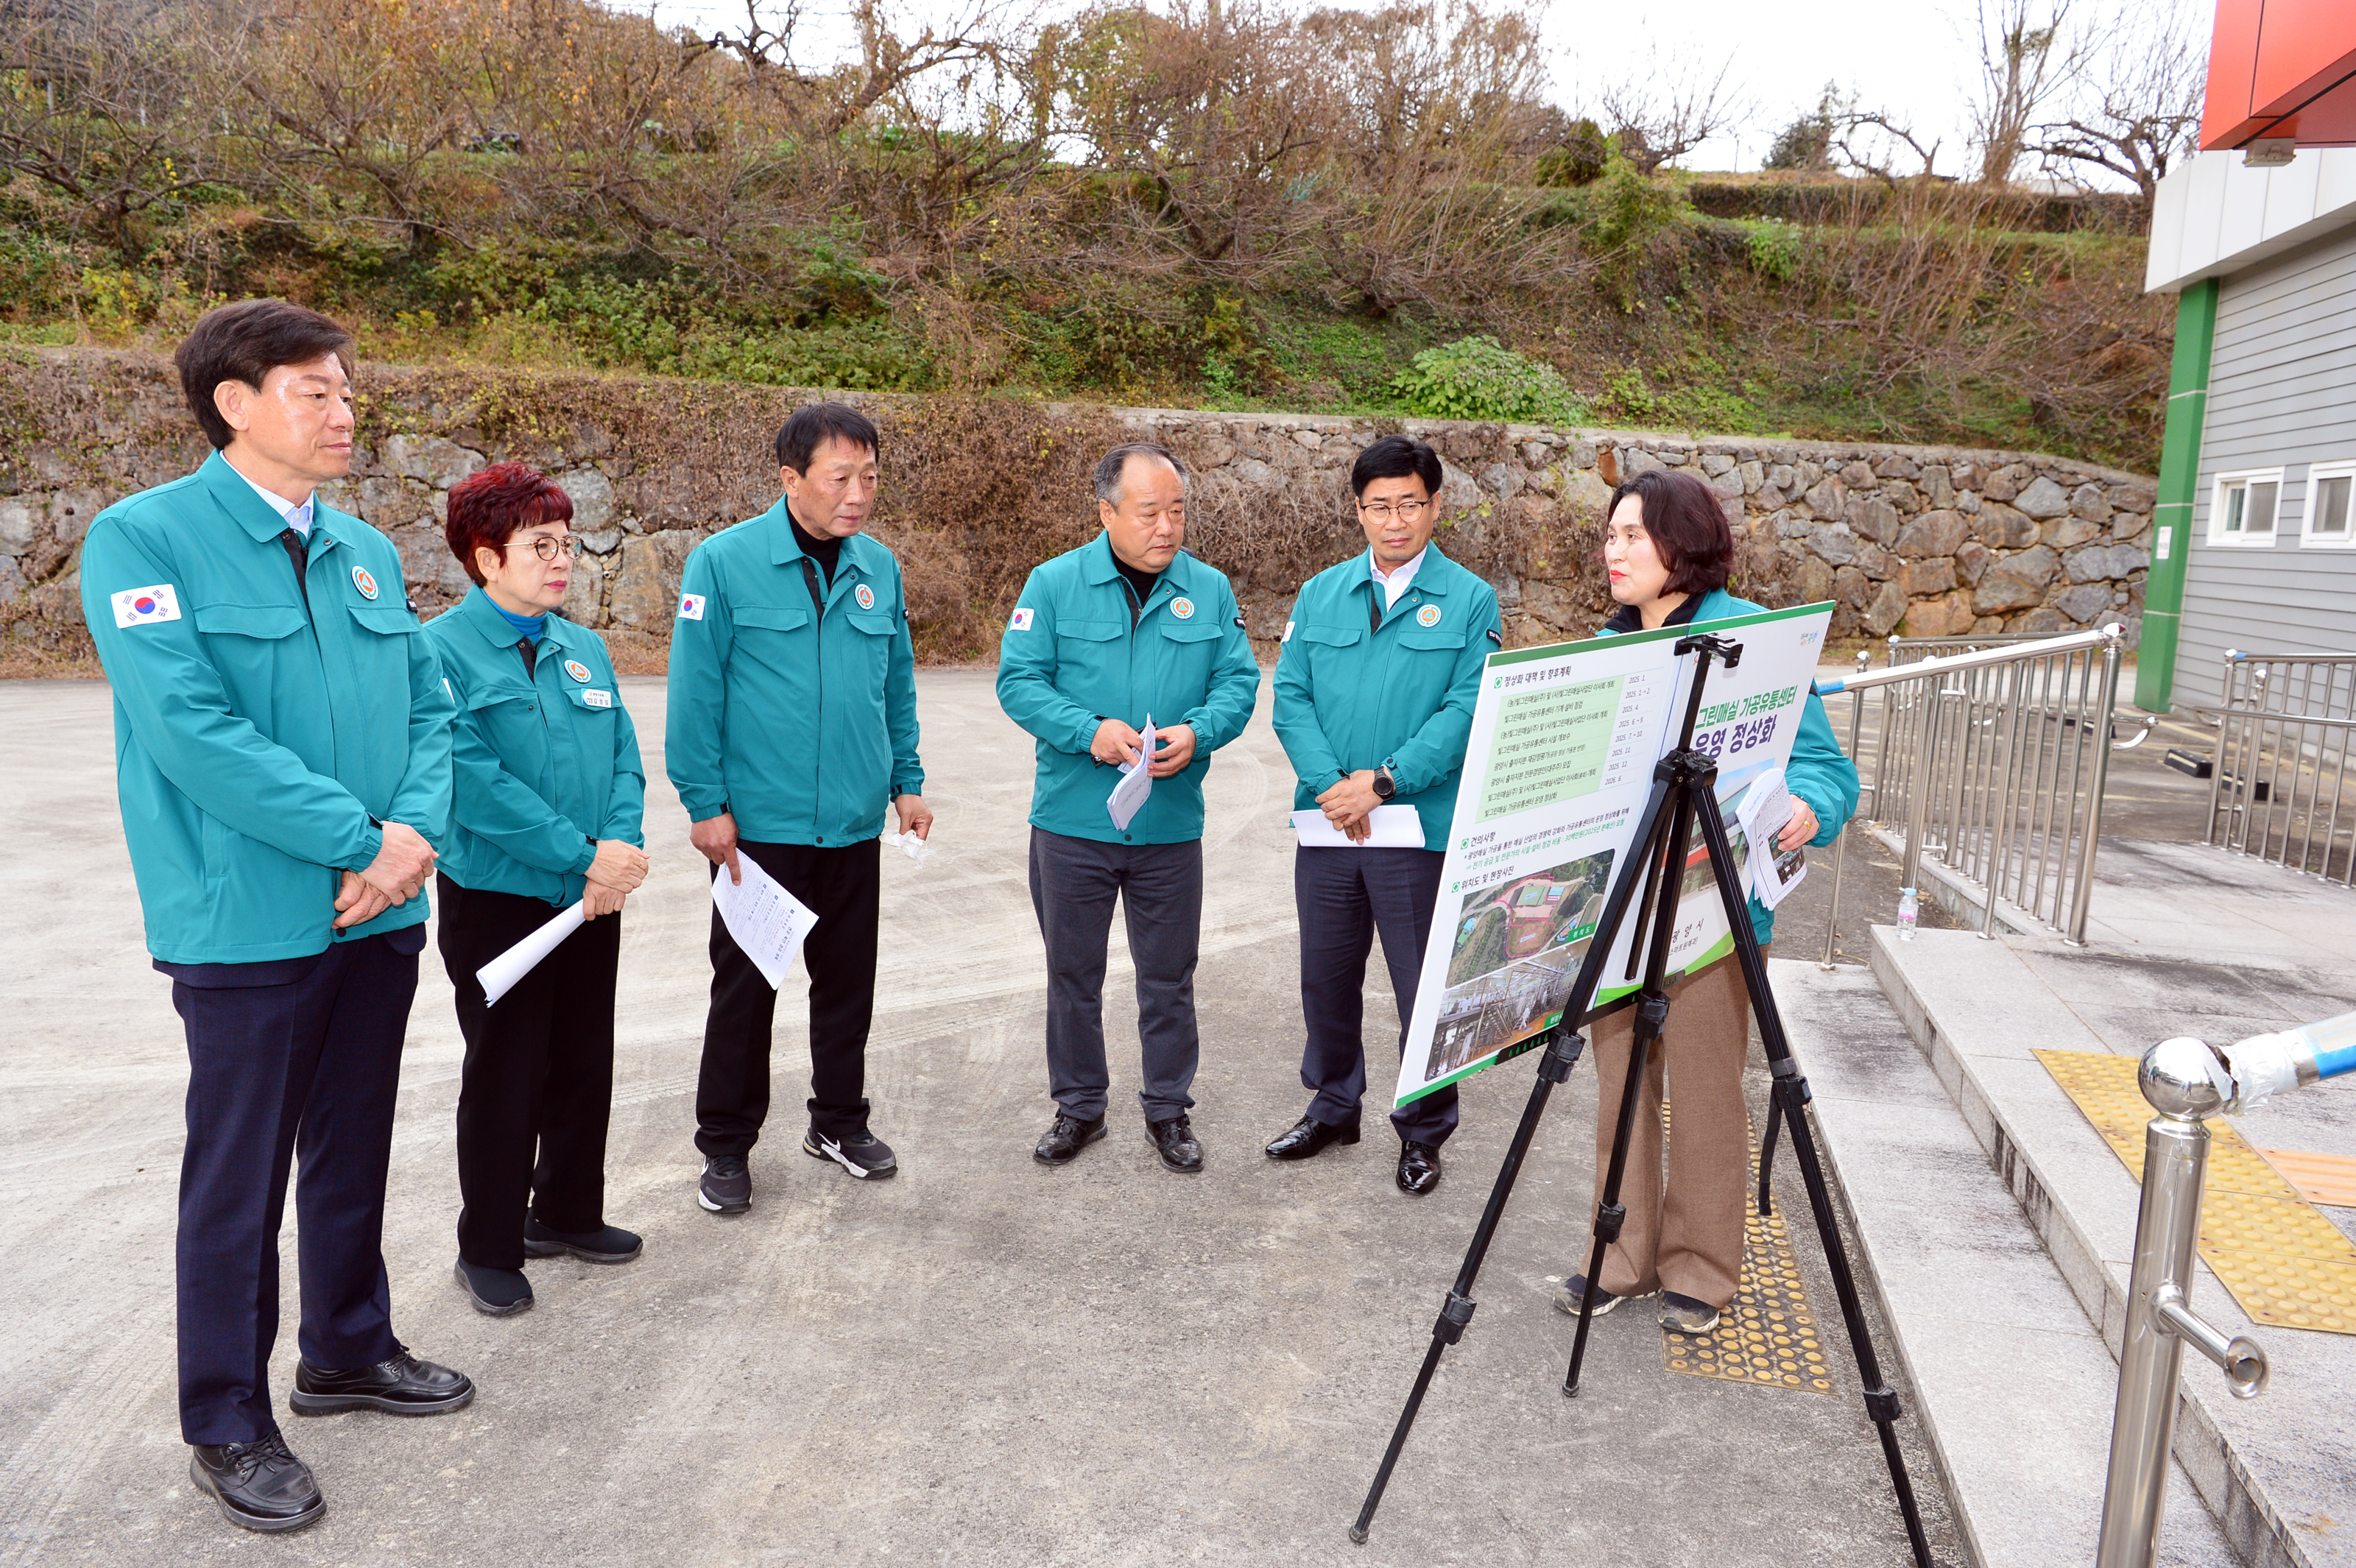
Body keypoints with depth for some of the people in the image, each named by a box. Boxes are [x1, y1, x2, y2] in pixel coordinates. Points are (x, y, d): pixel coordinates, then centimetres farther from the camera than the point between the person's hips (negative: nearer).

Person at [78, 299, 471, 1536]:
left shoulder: (365, 552, 9)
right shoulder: (143, 539, -11)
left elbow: (428, 706, 7)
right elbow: (190, 729, -21)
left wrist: (416, 828, -11)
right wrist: (361, 839, -20)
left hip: (380, 915, 6)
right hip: (248, 925, -6)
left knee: (353, 1152, 19)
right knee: (239, 1179, 7)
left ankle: (348, 1351, 38)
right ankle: (227, 1427, 23)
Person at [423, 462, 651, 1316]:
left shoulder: (585, 648, 10)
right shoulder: (441, 650, -11)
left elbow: (624, 757, 6)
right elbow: (474, 779, -19)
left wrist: (620, 843, -13)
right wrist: (580, 855, -21)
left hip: (592, 899, 6)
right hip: (498, 900, -6)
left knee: (584, 1067, 16)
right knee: (503, 1077, 5)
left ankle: (568, 1214, 35)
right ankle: (489, 1250, 22)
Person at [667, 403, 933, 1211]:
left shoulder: (879, 567, 5)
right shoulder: (726, 562, -9)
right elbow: (696, 693, -10)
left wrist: (907, 780, 10)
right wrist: (706, 804, -11)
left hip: (855, 825, 4)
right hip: (759, 824, -4)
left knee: (848, 981, 15)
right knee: (745, 987, 7)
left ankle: (840, 1122, 33)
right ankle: (726, 1146, 23)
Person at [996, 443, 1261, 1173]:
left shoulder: (1210, 591, 3)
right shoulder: (1055, 584, -4)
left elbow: (1238, 682, 3)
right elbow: (1019, 680, -7)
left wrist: (1196, 734, -18)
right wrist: (1090, 731, -21)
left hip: (1171, 825, 1)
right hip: (1072, 819, -1)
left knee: (1169, 976, 12)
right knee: (1072, 973, 12)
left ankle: (1168, 1108, 29)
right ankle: (1079, 1106, 30)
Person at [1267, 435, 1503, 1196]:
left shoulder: (1470, 601, -2)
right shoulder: (1320, 596, 8)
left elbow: (1467, 711, -11)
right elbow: (1290, 697, 1)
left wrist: (1383, 780, -19)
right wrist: (1329, 785, -14)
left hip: (1423, 828, -3)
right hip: (1327, 826, 4)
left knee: (1424, 989, 7)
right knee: (1326, 978, 17)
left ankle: (1423, 1132, 25)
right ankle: (1333, 1107, 37)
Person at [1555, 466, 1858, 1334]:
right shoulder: (1607, 646, 12)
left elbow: (1823, 762, -8)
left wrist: (1807, 809, -27)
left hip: (1708, 902, -6)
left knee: (1704, 1091, 4)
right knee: (1620, 1082, 12)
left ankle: (1700, 1269, 21)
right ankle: (1623, 1255, 26)